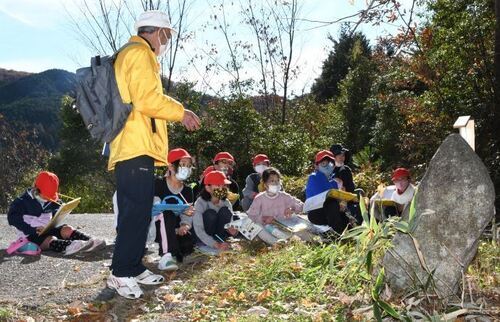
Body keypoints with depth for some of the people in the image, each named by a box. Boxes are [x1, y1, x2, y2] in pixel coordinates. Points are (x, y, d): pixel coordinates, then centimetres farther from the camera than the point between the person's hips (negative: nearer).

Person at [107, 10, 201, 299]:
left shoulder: (135, 54, 25)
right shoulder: (139, 53, -7)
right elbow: (148, 100, -18)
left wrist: (176, 114, 20)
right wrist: (181, 112, -7)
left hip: (137, 147, 11)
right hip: (136, 148, -11)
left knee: (140, 212, 13)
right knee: (136, 212, -10)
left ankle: (134, 268, 19)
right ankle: (120, 273, -4)